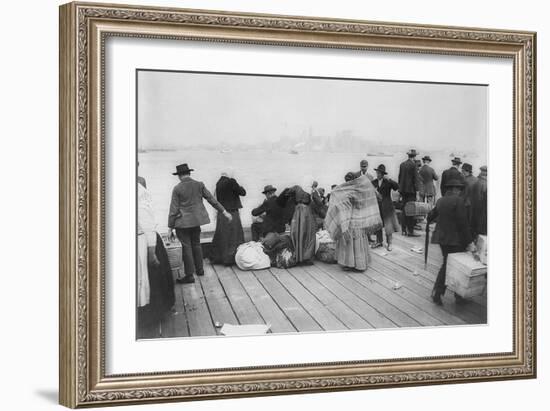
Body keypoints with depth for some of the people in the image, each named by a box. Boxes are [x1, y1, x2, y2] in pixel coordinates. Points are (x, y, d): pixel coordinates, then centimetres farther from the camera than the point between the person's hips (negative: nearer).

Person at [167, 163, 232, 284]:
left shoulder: (177, 189, -11)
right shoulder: (199, 185, -1)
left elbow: (174, 209, -10)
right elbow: (212, 199, 2)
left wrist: (170, 227, -4)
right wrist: (224, 212, 10)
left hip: (182, 222, -5)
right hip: (196, 220, 5)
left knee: (186, 247, 0)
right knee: (196, 244, 20)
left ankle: (189, 275, 3)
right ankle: (199, 269, 30)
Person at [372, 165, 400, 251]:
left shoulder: (388, 182, -5)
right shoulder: (374, 182, 5)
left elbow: (397, 187, -20)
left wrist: (389, 180, -28)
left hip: (386, 206, -3)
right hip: (377, 205, 3)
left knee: (388, 224, -1)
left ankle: (389, 243, 8)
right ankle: (379, 241, 23)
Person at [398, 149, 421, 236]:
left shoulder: (402, 164, 8)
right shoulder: (413, 165, -11)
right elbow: (416, 178, -12)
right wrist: (417, 190, -9)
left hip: (403, 190, 7)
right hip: (411, 190, -7)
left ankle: (404, 229, 17)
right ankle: (410, 231, -4)